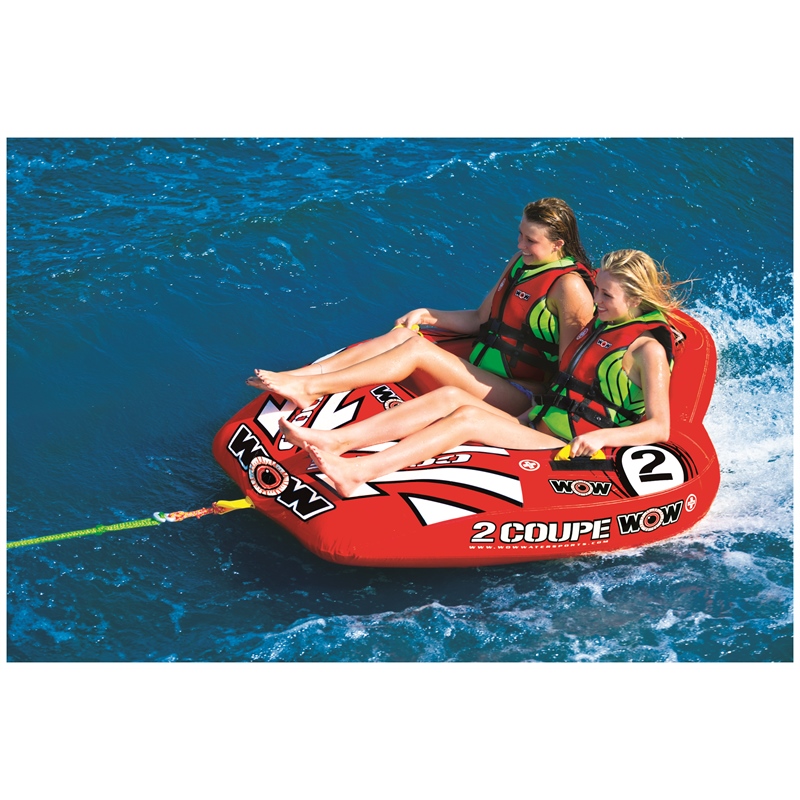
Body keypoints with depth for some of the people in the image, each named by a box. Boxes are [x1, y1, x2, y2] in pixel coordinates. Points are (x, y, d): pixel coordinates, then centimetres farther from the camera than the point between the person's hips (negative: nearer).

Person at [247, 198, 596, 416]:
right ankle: (294, 376, -17)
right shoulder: (521, 263, 10)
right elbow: (480, 319, 16)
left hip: (517, 396, -8)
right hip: (476, 371, 8)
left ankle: (309, 387, -25)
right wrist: (427, 316, 7)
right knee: (400, 335, -9)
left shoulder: (570, 286, -16)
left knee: (417, 348, -22)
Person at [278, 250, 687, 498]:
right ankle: (334, 440, -24)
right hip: (538, 430, 8)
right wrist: (528, 416, 20)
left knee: (468, 417, -26)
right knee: (451, 395, -11)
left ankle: (355, 472, -41)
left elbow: (659, 427, -16)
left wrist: (601, 436, -28)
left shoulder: (648, 348, -9)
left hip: (572, 453, -8)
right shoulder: (602, 323, 16)